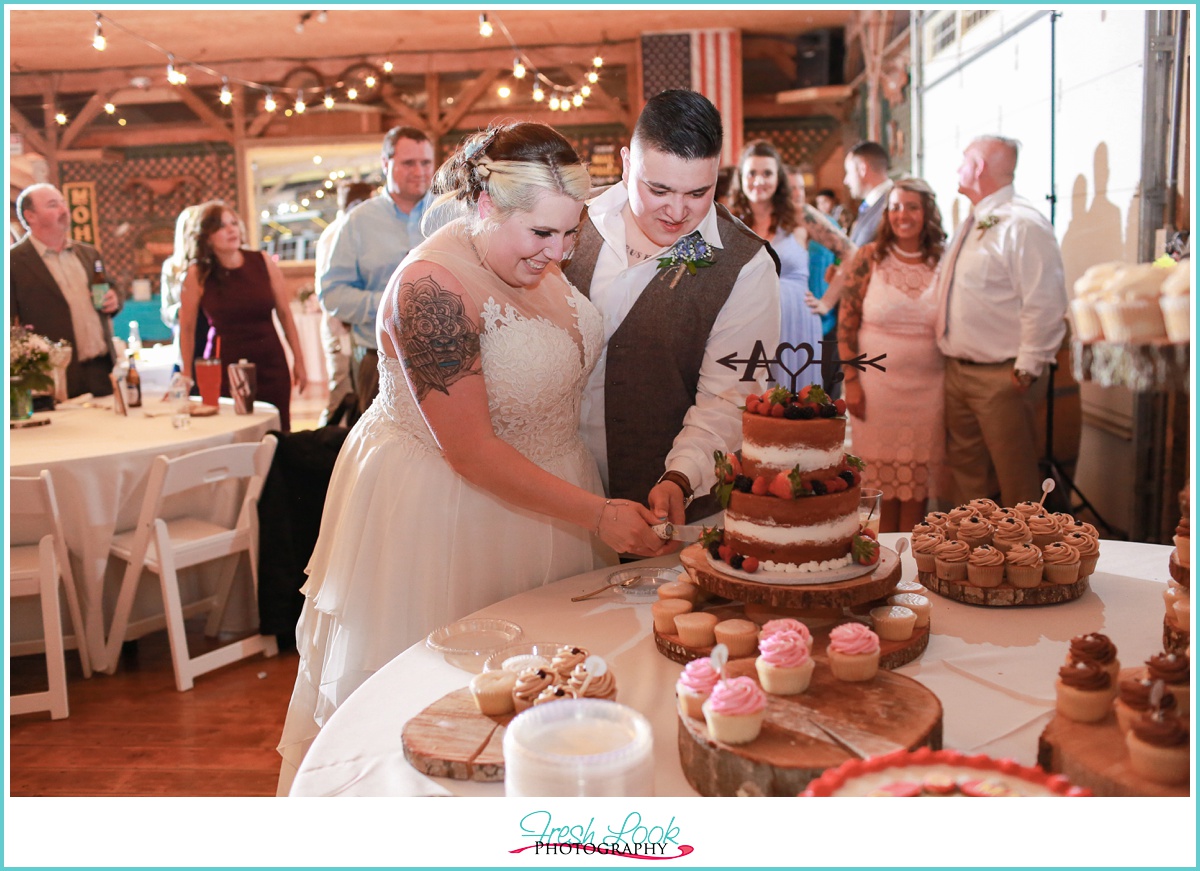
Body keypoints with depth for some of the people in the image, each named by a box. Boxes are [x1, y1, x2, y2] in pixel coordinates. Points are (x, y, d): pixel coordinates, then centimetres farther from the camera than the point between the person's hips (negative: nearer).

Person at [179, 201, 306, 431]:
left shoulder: (263, 263, 1)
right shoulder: (198, 274, -4)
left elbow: (284, 313, 6)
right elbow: (187, 328, 0)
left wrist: (298, 360, 7)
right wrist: (186, 376, 1)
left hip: (271, 364, 2)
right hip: (226, 368, -2)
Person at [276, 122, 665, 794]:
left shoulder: (530, 253, -2)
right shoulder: (434, 288, -26)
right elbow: (471, 451, -25)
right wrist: (597, 514, -24)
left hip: (543, 492, 7)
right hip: (443, 506, -7)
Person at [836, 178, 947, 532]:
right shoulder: (869, 258, 0)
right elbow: (846, 323, 0)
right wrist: (851, 381, -5)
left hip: (927, 388, 1)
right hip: (877, 385, -1)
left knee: (917, 484, 7)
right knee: (881, 483, 4)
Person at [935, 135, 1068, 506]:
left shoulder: (1023, 224, -17)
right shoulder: (972, 223, 14)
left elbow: (1045, 305, -21)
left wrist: (1027, 371, -18)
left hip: (1002, 378, -9)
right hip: (958, 371, 9)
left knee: (1015, 476, 3)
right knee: (966, 470, 20)